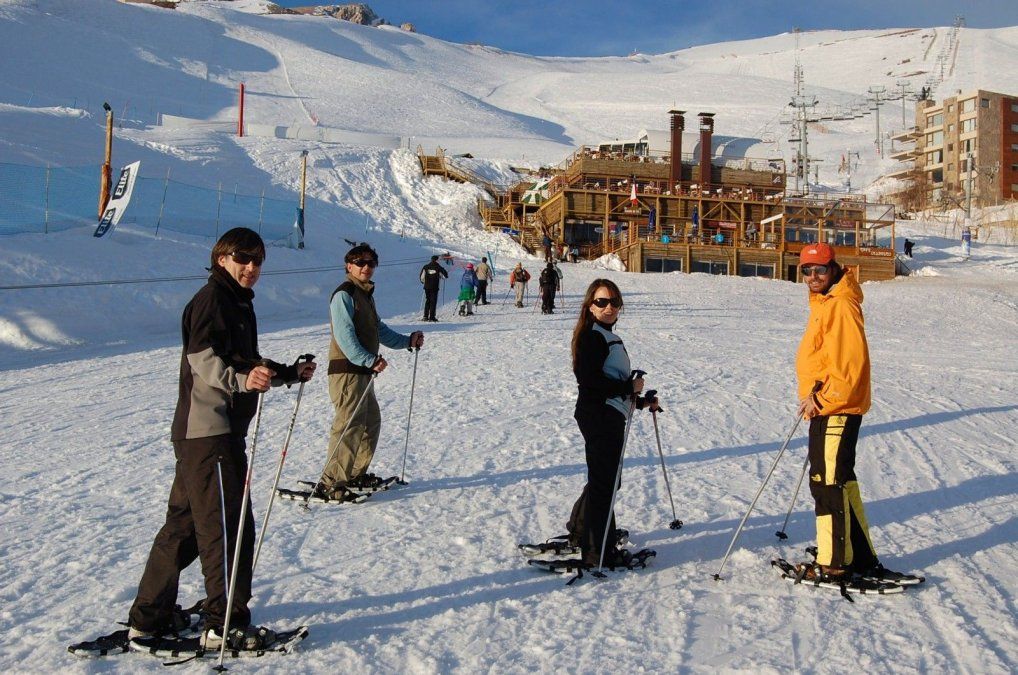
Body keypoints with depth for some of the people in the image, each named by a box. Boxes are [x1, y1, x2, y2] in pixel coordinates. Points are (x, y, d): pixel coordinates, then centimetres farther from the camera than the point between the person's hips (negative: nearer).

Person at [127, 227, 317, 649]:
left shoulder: (239, 303, 20)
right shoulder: (212, 299, -10)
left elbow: (248, 362, 28)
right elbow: (202, 358, -23)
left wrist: (289, 374, 18)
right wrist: (240, 378, -39)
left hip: (223, 428, 10)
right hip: (208, 429, -10)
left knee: (185, 523, 15)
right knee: (228, 526, -6)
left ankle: (149, 618, 24)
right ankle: (226, 624, 2)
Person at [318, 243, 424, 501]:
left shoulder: (366, 294, 19)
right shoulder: (344, 294, -12)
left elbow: (379, 330, 23)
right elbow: (345, 336, -22)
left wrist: (407, 341, 13)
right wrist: (370, 360, -28)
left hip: (363, 371, 10)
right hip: (347, 370, -10)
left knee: (371, 422, 17)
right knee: (350, 426, -12)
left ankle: (356, 474, 29)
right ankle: (330, 484, -9)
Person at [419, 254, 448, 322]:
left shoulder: (425, 267, 3)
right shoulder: (439, 268, -5)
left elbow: (422, 276, 4)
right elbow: (445, 276, 1)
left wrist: (423, 281, 23)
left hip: (427, 287, 3)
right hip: (435, 287, -3)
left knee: (427, 301, 13)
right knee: (433, 302, 0)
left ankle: (426, 316, 6)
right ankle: (431, 317, -5)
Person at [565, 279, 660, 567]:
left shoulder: (608, 337, 19)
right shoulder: (591, 336, -12)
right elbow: (590, 379, -23)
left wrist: (641, 401, 19)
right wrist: (628, 387, -18)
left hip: (611, 416, 10)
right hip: (599, 416, -10)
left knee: (603, 479, 19)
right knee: (604, 482, -6)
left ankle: (580, 531, 34)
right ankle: (598, 552, 0)